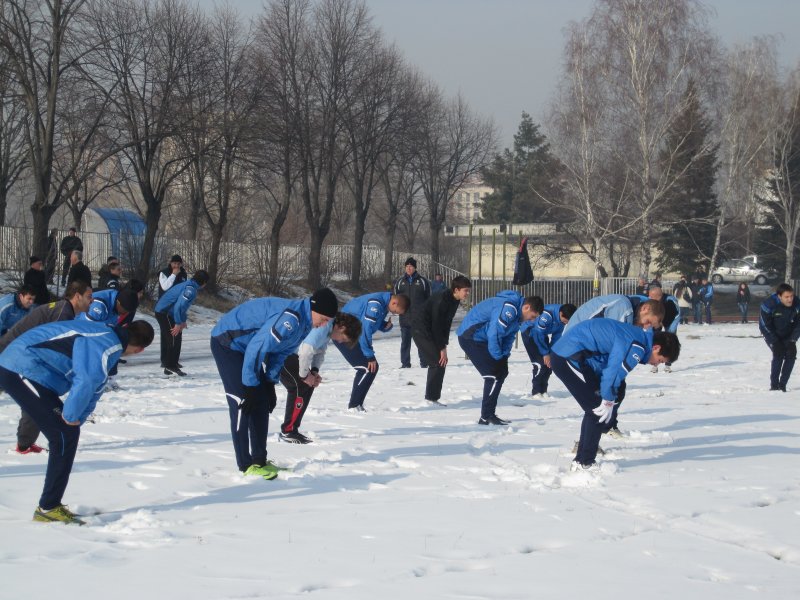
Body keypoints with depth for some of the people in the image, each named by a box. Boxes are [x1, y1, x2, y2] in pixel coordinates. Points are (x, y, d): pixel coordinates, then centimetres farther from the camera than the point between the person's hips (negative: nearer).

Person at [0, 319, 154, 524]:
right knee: (65, 436, -8)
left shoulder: (106, 334, 16)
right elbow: (85, 382, -28)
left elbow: (95, 387, 21)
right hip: (21, 371, -10)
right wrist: (71, 417, -12)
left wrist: (76, 419, 15)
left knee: (67, 434, 14)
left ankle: (50, 505, 20)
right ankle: (47, 508, -2)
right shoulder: (106, 345, -17)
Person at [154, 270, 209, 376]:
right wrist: (178, 323, -20)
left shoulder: (188, 285, 13)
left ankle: (168, 367, 25)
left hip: (161, 311, 10)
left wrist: (182, 321, 21)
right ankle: (172, 365, -6)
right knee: (175, 338, -7)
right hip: (165, 313, -10)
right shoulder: (191, 289, -18)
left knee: (167, 339, 17)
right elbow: (179, 305, -26)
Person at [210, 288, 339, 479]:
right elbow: (257, 348, -30)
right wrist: (250, 385, -23)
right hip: (227, 342, -10)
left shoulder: (304, 323, 1)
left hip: (246, 346, 10)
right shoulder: (290, 319, -31)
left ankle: (259, 460, 13)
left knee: (262, 403, 7)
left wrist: (270, 383, 2)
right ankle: (246, 465, -9)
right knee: (243, 403, -13)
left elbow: (280, 352, 9)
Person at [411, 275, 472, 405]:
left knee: (438, 363, 11)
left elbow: (446, 324, 8)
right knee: (439, 363, -13)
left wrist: (444, 346, 2)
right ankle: (432, 397, -10)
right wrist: (442, 348, -20)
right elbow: (437, 325, -24)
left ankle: (432, 397, 18)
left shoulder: (455, 301, 3)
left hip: (430, 332, 10)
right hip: (421, 331, -10)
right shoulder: (442, 299, -26)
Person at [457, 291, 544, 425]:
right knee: (494, 374, -14)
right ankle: (486, 417, -9)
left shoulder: (517, 315, 9)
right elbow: (494, 334, -27)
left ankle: (489, 414, 18)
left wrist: (504, 357, 1)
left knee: (502, 371, 12)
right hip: (471, 337, -11)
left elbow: (509, 336, 14)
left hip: (481, 338, 11)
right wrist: (498, 357, -15)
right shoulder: (508, 308, -25)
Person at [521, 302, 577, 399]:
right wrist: (545, 353, -23)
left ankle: (543, 390, 10)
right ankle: (536, 392, -9)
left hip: (542, 334, 7)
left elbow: (556, 336, -3)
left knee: (550, 363, 1)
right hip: (529, 332, -7)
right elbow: (538, 334, -30)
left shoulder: (562, 317, -14)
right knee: (540, 362, -17)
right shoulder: (547, 315, -37)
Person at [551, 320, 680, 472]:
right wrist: (609, 401, -6)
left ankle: (580, 461, 21)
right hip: (571, 357, -10)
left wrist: (610, 401, 19)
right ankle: (585, 463, 0)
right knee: (599, 409, -4)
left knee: (596, 409, 16)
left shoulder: (637, 335, 17)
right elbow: (614, 372, -19)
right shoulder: (637, 346, -16)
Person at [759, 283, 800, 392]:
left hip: (787, 334, 4)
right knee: (779, 353, -22)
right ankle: (774, 386, -13)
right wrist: (775, 342, -21)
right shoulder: (769, 304, -30)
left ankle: (782, 385, -3)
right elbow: (766, 325, -22)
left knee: (791, 354, -13)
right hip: (772, 334, -4)